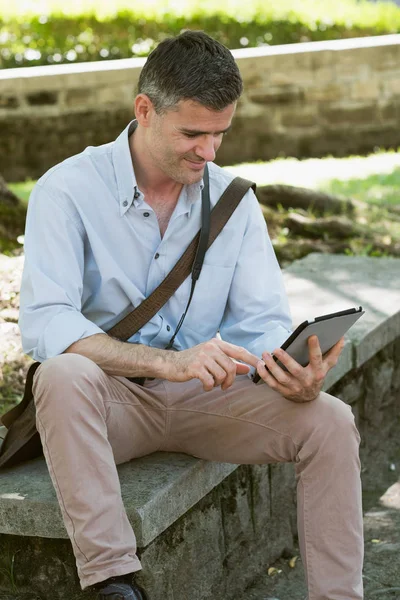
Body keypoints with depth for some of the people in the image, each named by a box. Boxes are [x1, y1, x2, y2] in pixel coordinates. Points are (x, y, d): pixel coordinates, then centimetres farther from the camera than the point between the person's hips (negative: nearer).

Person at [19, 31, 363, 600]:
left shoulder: (234, 199, 4)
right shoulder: (69, 189, -10)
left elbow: (262, 323, 2)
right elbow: (42, 323, -22)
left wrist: (295, 375, -23)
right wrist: (169, 362, -35)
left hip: (205, 399, 4)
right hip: (110, 399, -3)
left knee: (330, 419, -19)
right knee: (63, 375, -37)